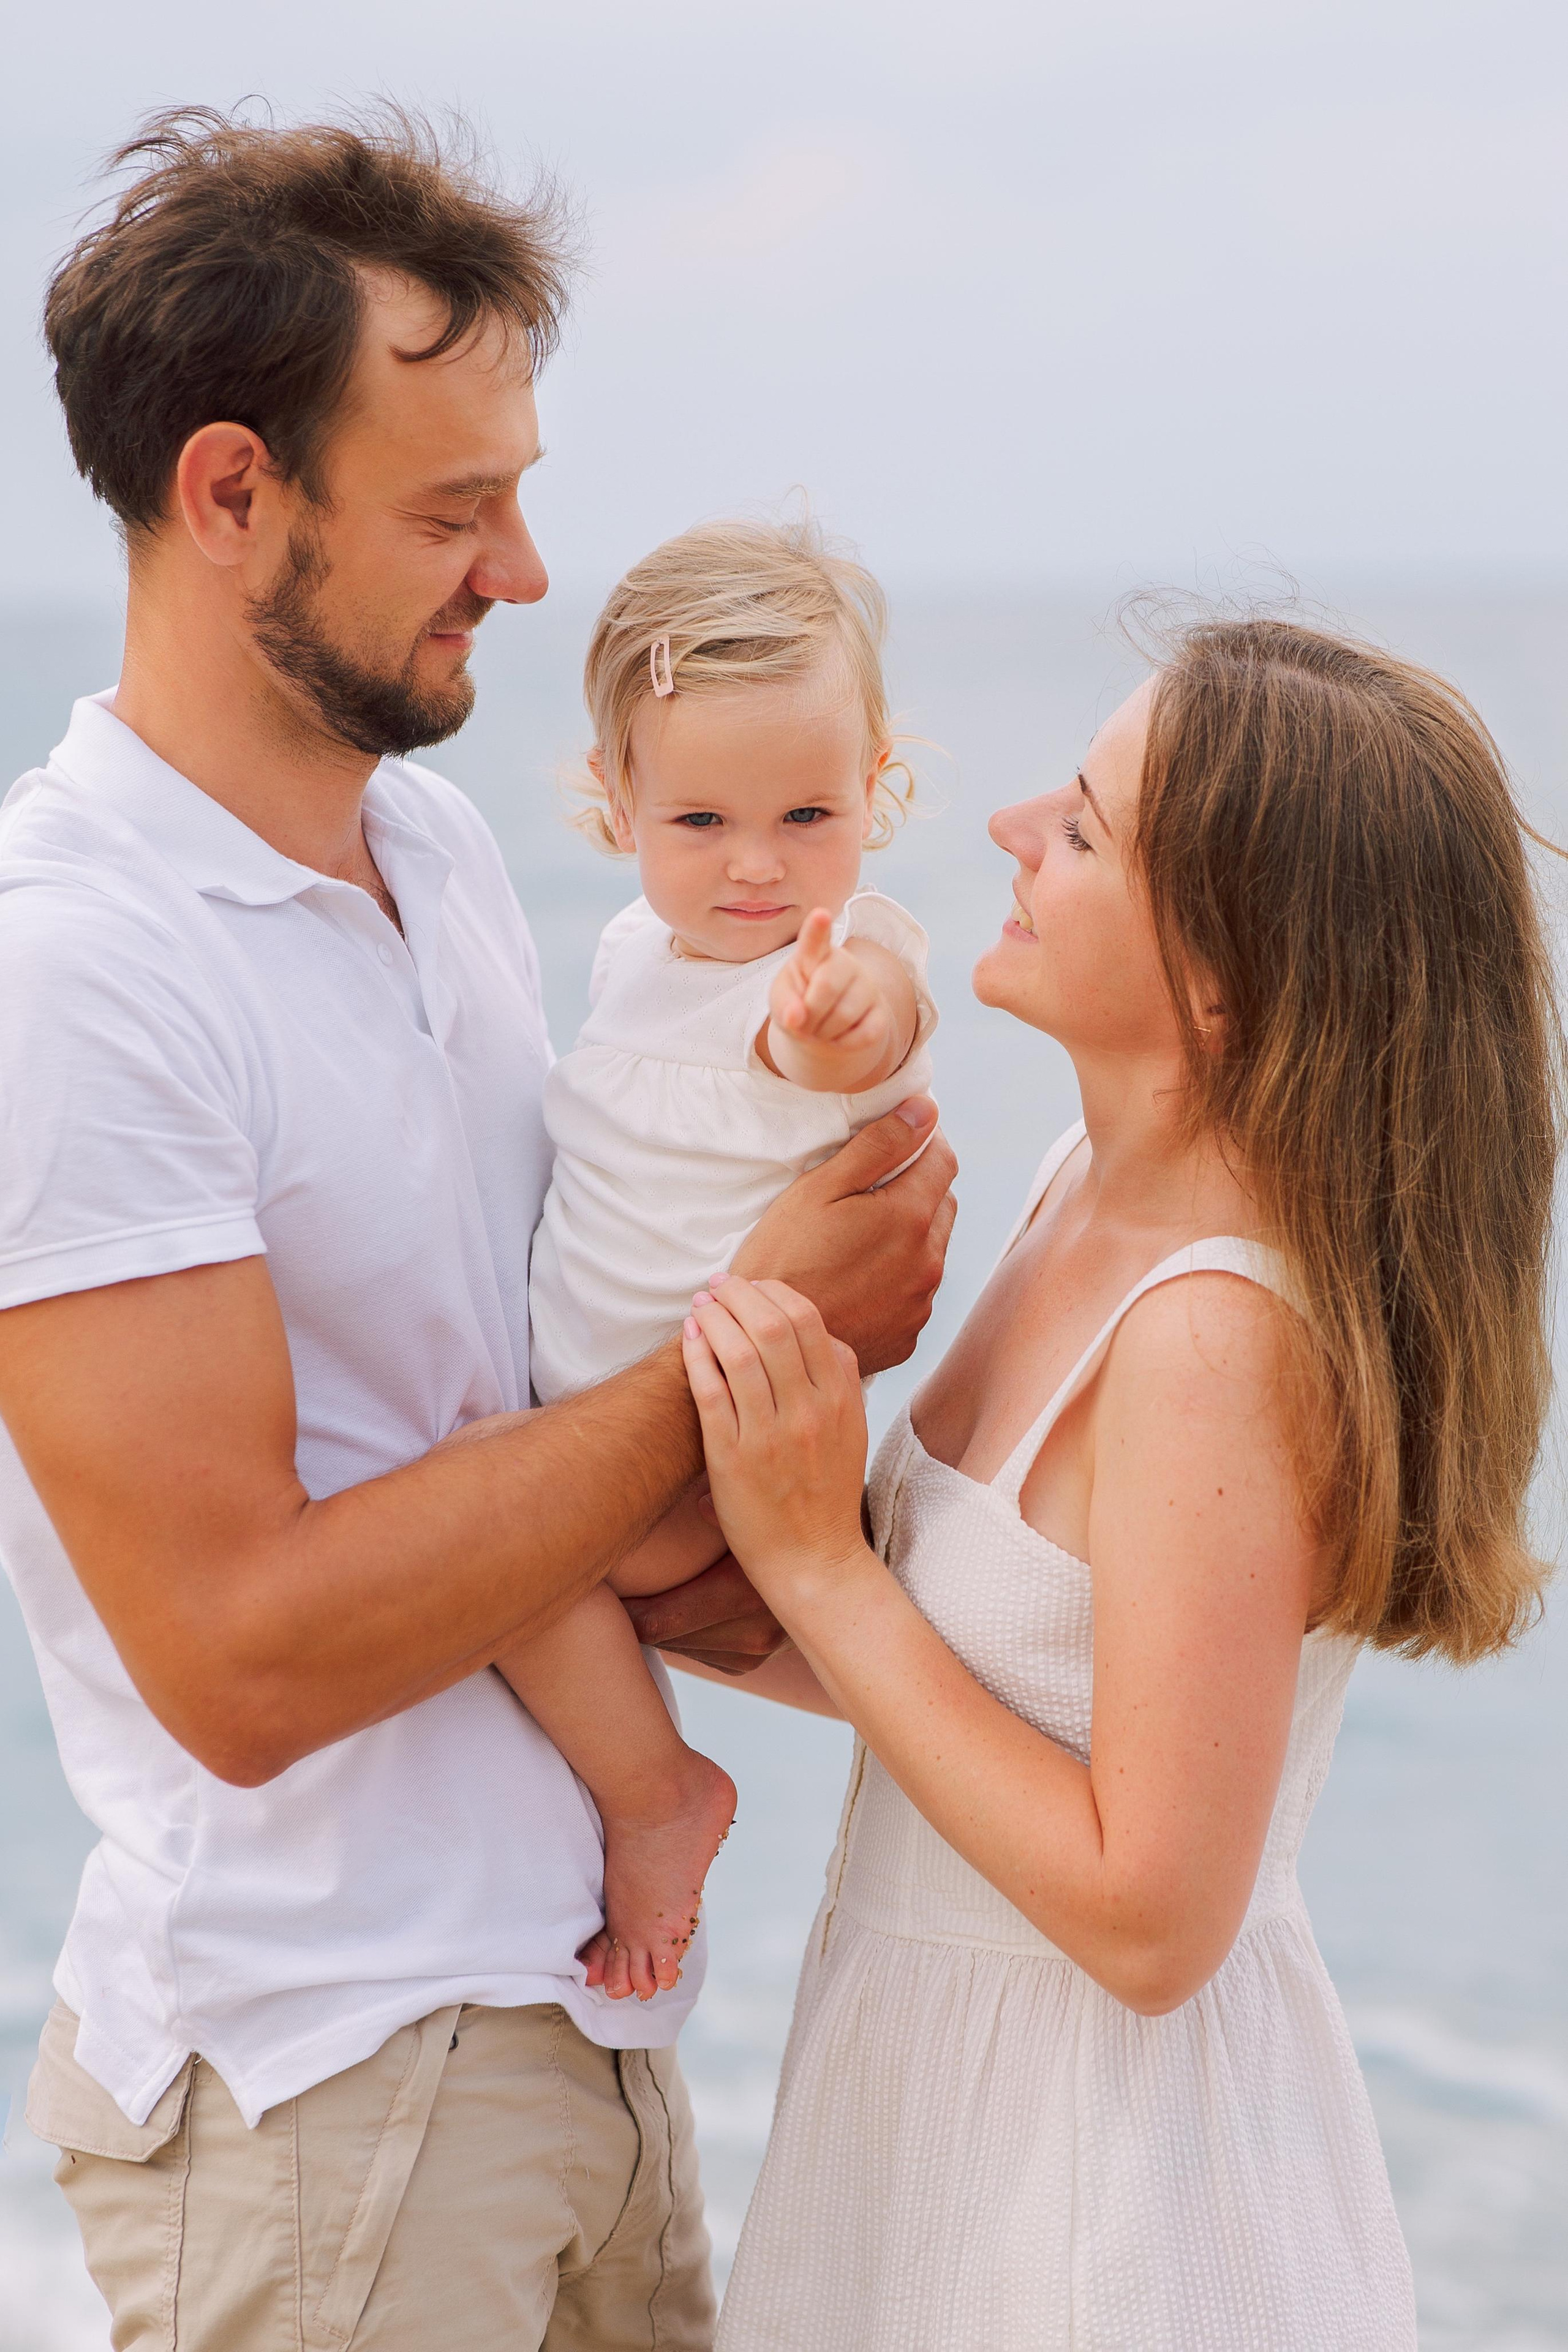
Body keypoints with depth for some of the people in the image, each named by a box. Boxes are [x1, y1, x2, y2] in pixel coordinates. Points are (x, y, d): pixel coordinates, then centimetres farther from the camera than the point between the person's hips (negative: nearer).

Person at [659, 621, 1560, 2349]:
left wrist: (815, 1559, -23)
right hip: (939, 2070, 8)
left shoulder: (1223, 1336, -28)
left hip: (1102, 2160, -8)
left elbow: (1147, 1916, -26)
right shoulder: (1094, 1192, 0)